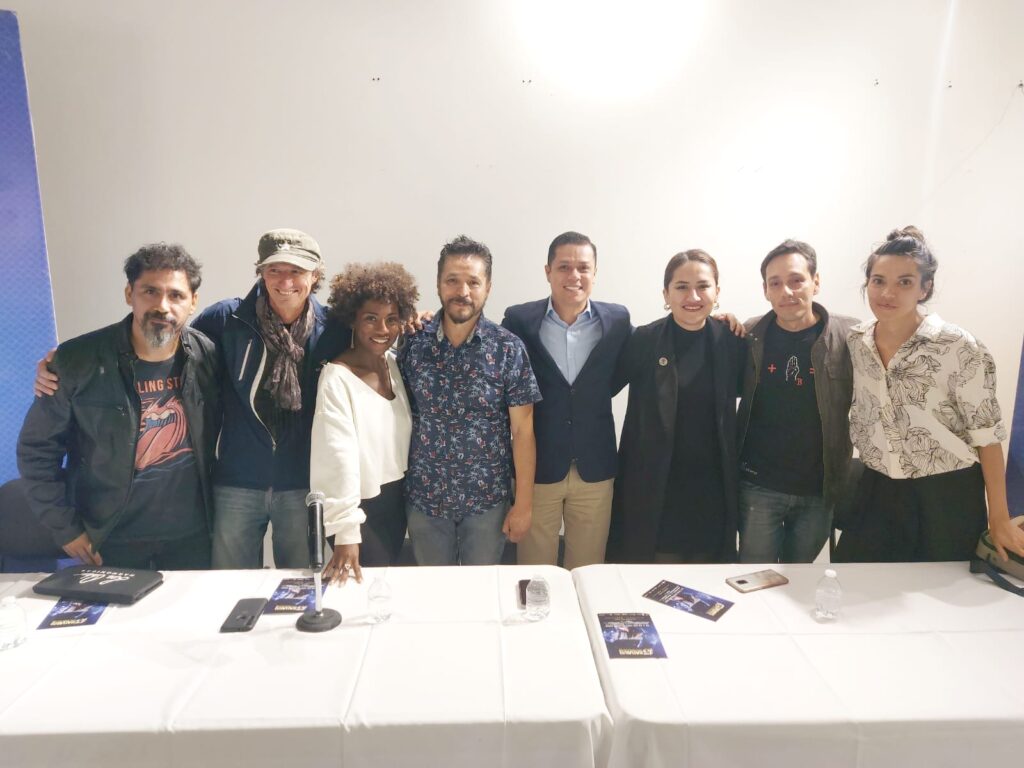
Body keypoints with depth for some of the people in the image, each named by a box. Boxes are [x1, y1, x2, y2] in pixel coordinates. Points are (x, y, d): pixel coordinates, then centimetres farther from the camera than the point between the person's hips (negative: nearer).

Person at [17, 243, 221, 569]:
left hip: (191, 534, 2)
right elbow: (37, 447, -5)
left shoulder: (206, 356, -9)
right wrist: (65, 528, -5)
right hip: (108, 540, -1)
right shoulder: (78, 360, -14)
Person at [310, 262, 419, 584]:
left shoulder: (396, 364, 2)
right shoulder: (337, 377, -19)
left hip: (398, 499, 7)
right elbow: (339, 457, -25)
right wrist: (346, 531, -28)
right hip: (363, 506, -7)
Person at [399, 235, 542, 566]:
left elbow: (522, 430, -7)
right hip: (424, 498, 2)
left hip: (488, 498, -1)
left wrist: (523, 503, -6)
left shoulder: (508, 348, -10)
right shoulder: (413, 343, -5)